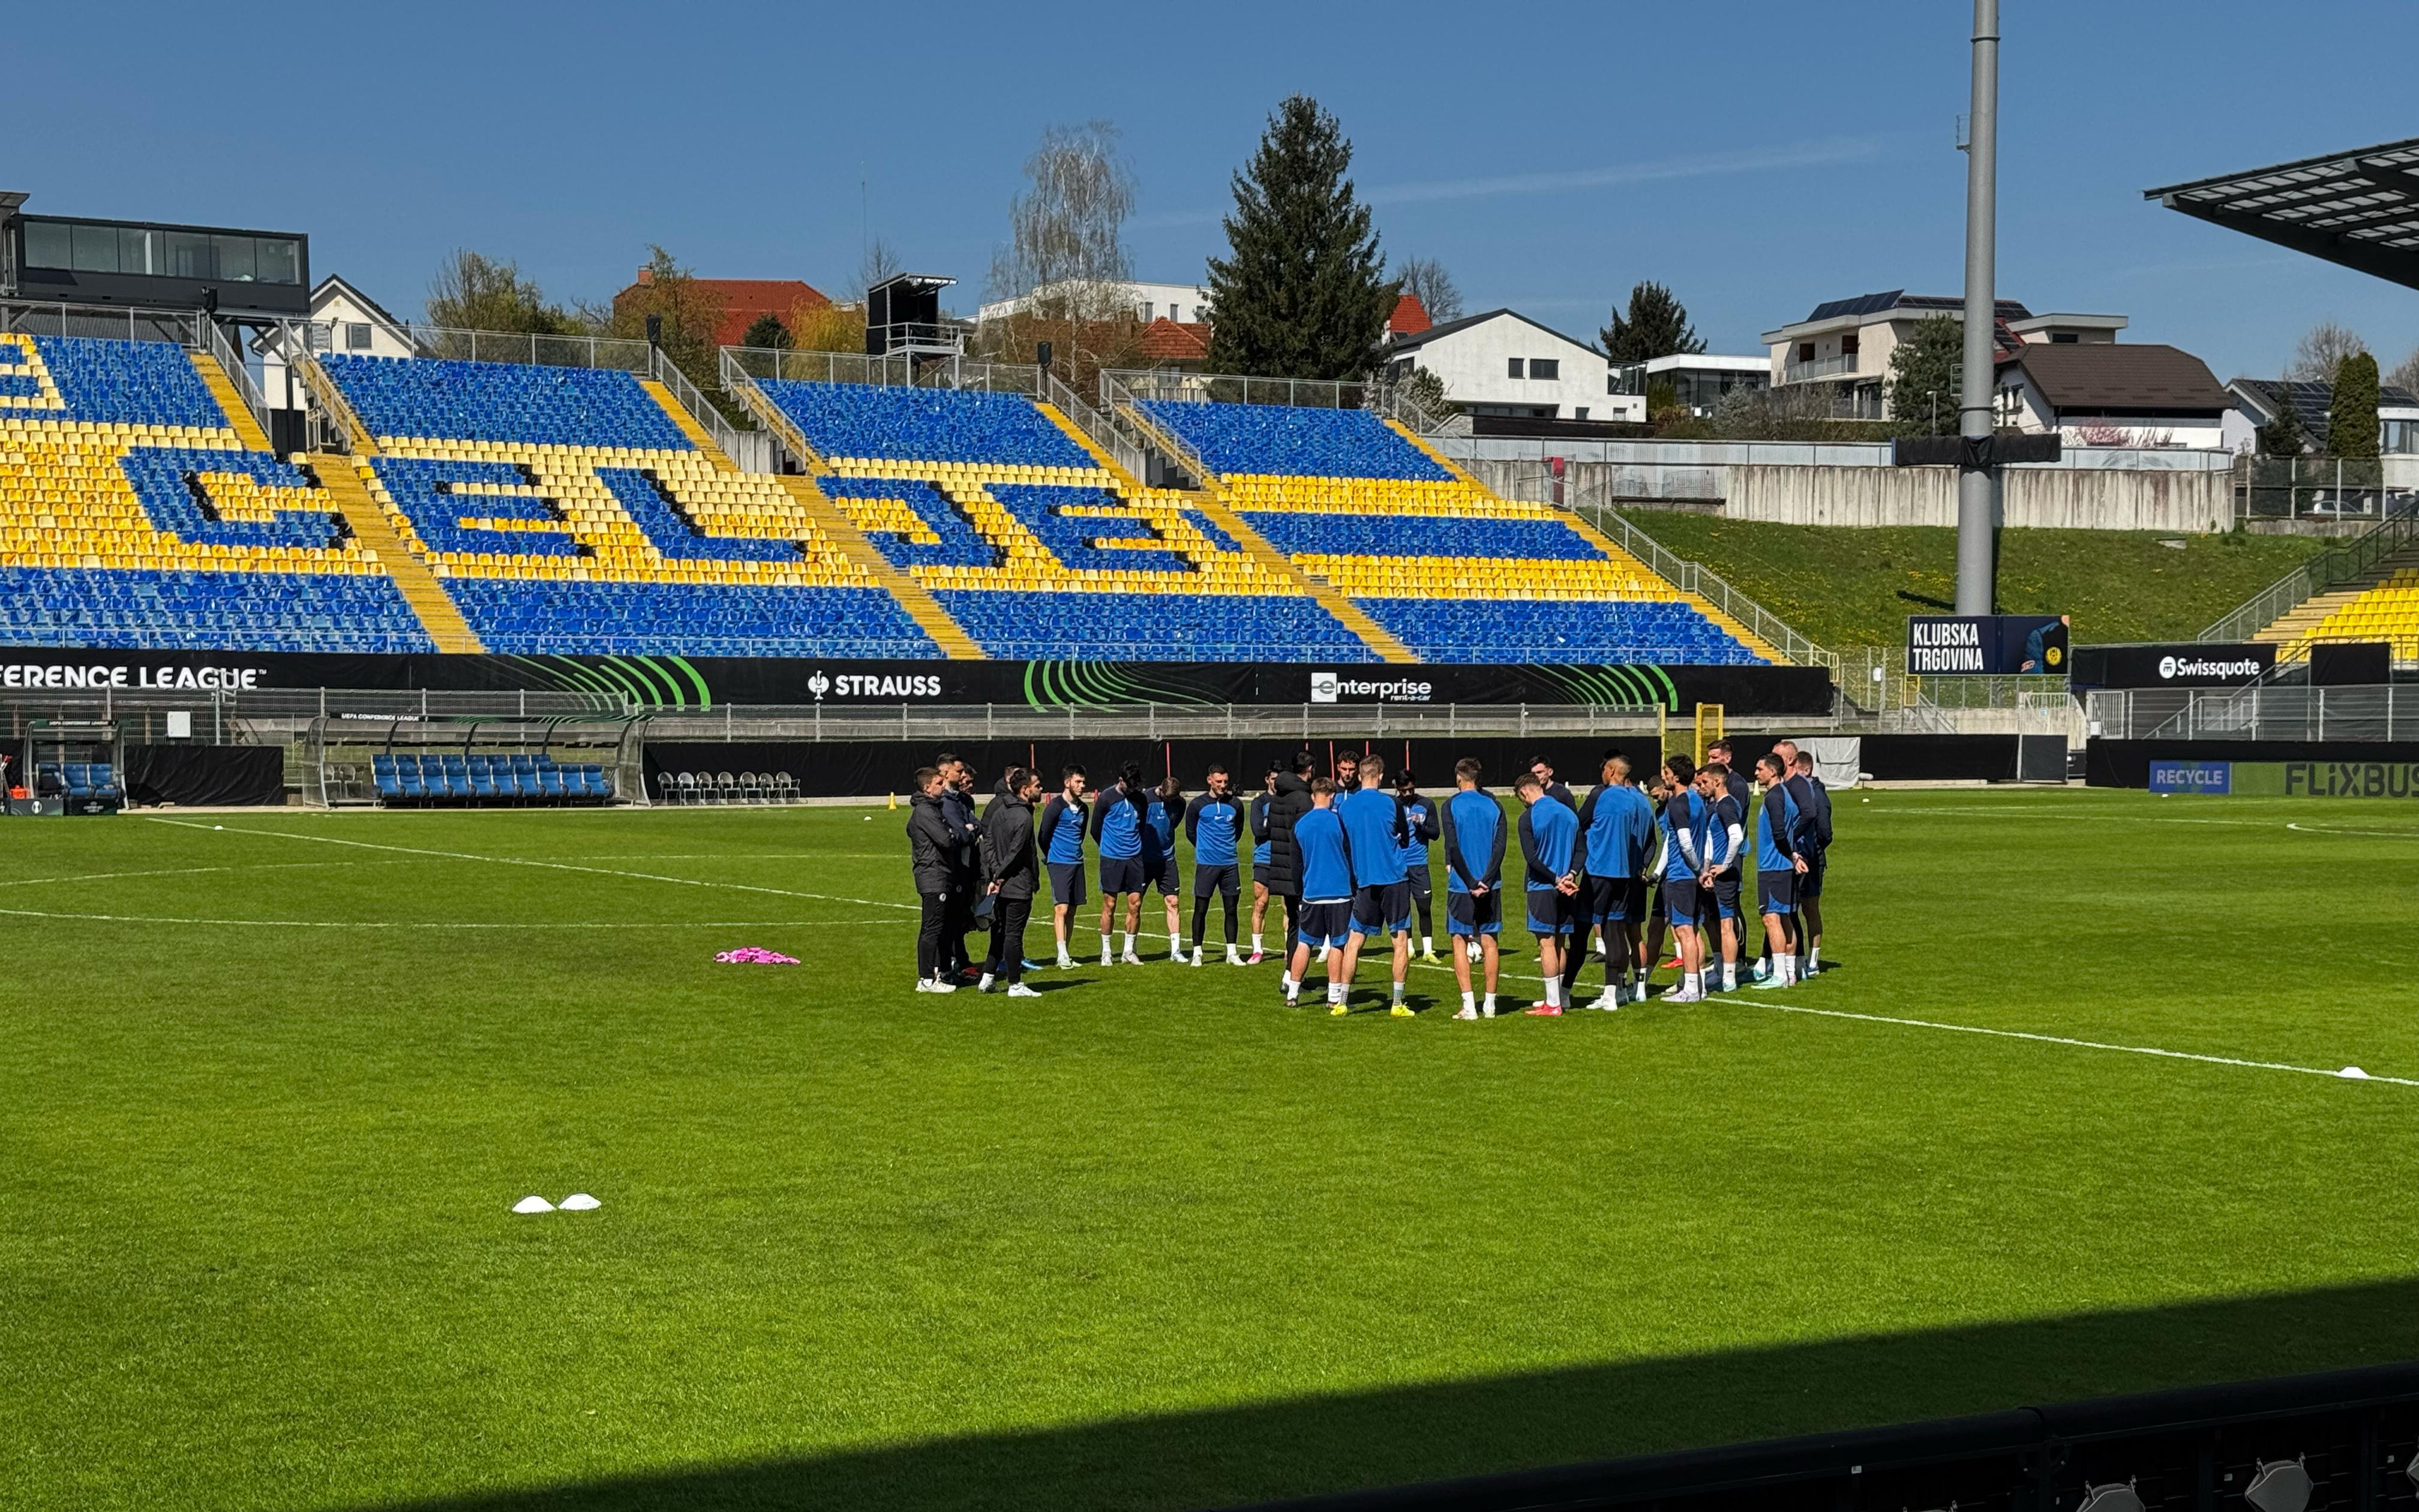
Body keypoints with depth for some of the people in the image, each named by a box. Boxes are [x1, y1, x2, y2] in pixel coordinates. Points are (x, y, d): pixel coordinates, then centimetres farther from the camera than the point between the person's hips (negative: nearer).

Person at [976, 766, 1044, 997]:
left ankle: (987, 978, 20)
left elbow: (988, 843, 7)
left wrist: (994, 875, 3)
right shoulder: (1024, 818, -16)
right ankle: (1015, 985, 3)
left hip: (1000, 885, 8)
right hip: (1018, 887, -8)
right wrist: (999, 877, -7)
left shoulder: (1000, 810, 9)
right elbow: (1014, 854, -18)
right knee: (1014, 934, -3)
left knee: (999, 933, 17)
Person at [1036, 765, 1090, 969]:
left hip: (1077, 863, 7)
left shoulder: (1082, 808, 11)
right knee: (1061, 908, -14)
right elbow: (1044, 836, -5)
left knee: (1072, 910, 8)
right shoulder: (1055, 807, -11)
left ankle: (1065, 955, 13)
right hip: (1059, 864, -7)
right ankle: (1062, 955, -18)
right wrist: (1051, 858, 7)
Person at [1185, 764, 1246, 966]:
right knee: (1201, 909, -1)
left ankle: (1232, 953, 12)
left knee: (1231, 909, 5)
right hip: (1205, 864, -3)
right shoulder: (1198, 805, -4)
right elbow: (1190, 832, 9)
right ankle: (1197, 953, 7)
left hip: (1229, 864, 3)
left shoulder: (1235, 805, 5)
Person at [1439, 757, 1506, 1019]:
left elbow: (1453, 848, -12)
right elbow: (1500, 845, -3)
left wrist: (1471, 883, -10)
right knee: (1489, 943, 8)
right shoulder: (1493, 805, 6)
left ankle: (1469, 1006, -5)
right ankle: (1490, 1004, 9)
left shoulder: (1451, 806, -4)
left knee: (1459, 942, 2)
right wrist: (1486, 881, -8)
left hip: (1461, 886, -3)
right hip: (1491, 886, 3)